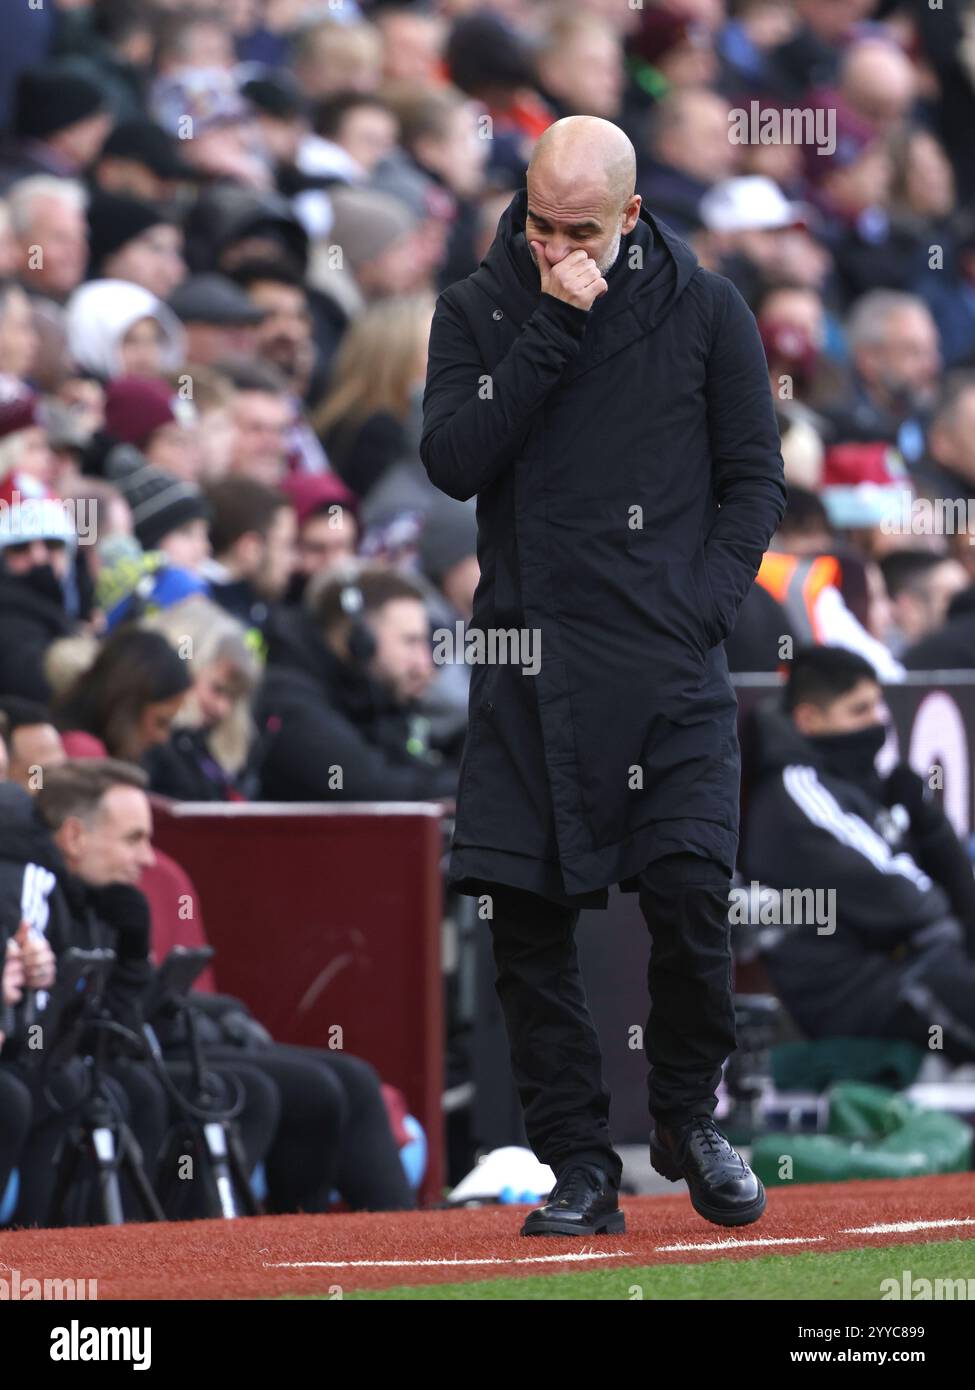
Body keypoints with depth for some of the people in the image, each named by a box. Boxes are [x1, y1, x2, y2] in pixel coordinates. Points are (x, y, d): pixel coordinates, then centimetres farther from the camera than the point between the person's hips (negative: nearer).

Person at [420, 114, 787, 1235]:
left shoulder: (704, 310, 6)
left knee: (690, 892, -11)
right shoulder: (475, 313, 7)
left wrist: (703, 607, -5)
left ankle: (688, 1118, 13)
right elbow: (452, 461, -7)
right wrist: (553, 331, -12)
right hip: (526, 663, 1)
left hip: (670, 670, -1)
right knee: (525, 913, -3)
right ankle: (578, 1164, 5)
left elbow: (754, 479, 8)